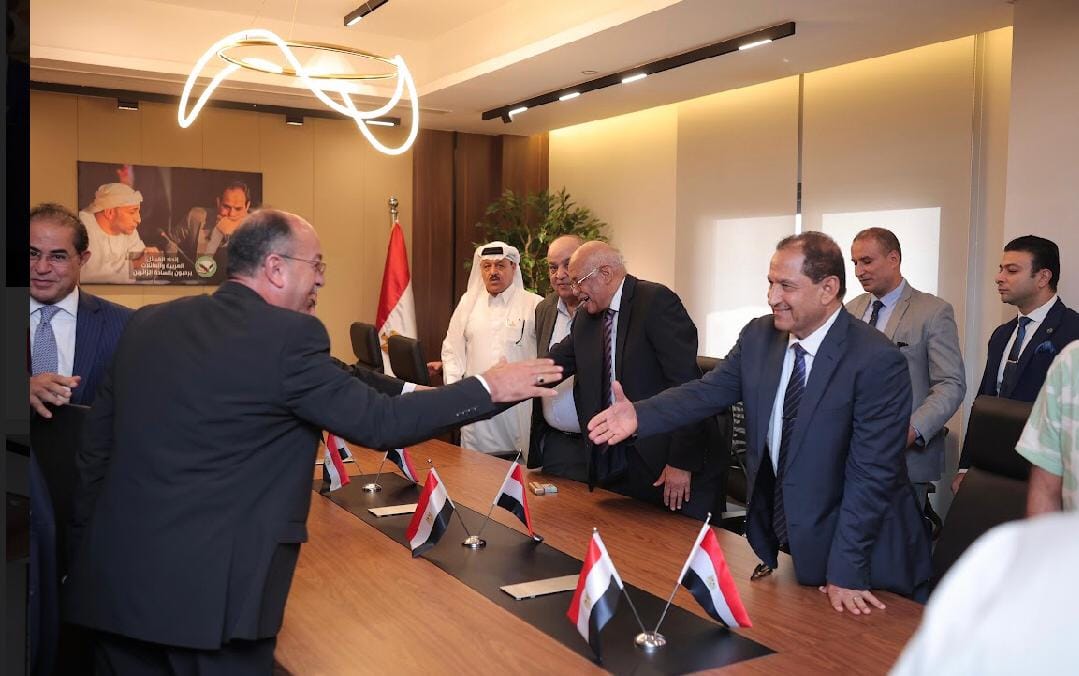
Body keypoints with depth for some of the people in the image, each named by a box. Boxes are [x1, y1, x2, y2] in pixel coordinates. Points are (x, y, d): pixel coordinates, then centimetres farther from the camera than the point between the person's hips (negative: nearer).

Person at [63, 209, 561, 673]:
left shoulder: (147, 324, 7)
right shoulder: (288, 336, -14)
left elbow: (95, 448, 10)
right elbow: (377, 422, -12)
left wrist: (91, 552, 20)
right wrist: (487, 389, -3)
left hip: (116, 578, 7)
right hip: (207, 590, -6)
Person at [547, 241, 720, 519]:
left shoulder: (657, 301, -13)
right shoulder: (586, 317, 11)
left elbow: (686, 383, -17)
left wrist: (682, 461, -18)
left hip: (664, 462, -6)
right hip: (611, 463, 7)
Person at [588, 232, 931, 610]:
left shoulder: (878, 362, -20)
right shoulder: (758, 337, -2)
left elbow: (871, 473, -21)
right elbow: (710, 391, -5)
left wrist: (846, 572, -20)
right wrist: (639, 415, -22)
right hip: (777, 543, 5)